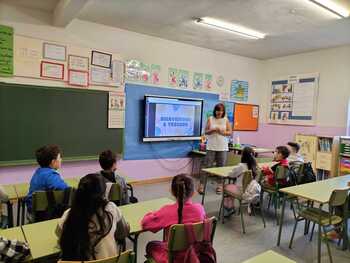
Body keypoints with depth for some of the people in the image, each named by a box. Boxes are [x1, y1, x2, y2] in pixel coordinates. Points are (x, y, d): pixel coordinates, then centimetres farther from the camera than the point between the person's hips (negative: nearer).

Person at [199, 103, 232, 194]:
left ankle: (220, 185, 17)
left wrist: (222, 132, -15)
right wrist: (213, 130, -17)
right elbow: (206, 131, 1)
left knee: (221, 166, 6)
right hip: (211, 146, -1)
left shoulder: (226, 120, 5)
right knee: (208, 165, -2)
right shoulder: (210, 119, 2)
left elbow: (230, 132, 3)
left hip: (223, 147, 2)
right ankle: (202, 184, 3)